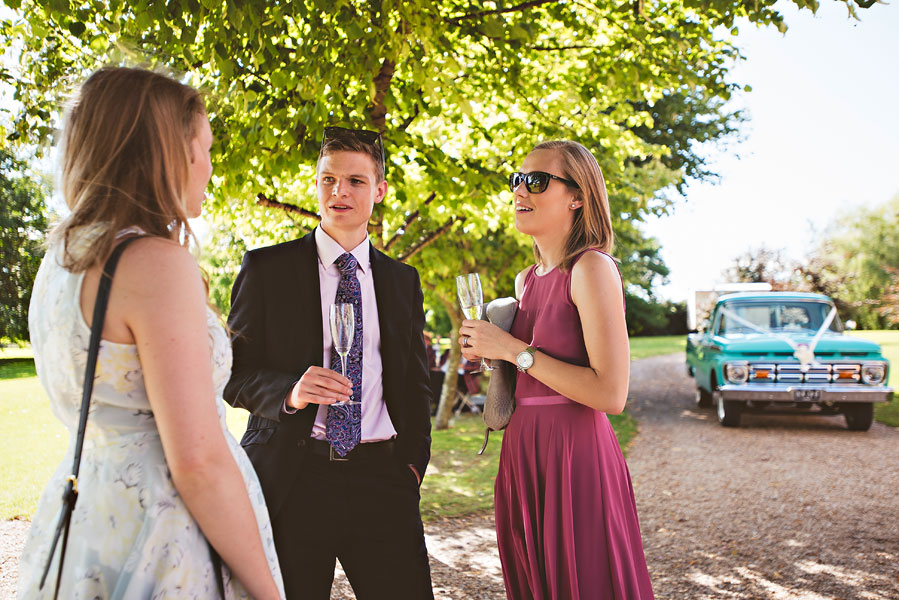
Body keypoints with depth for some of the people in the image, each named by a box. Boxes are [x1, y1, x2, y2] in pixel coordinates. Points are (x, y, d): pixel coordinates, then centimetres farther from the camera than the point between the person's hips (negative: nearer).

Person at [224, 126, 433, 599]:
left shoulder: (403, 280, 13)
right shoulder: (266, 268, 3)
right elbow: (234, 373, 2)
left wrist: (413, 461, 6)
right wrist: (288, 391, -17)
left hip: (382, 478, 2)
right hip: (290, 479, -2)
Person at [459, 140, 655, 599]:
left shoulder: (592, 268, -12)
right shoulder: (526, 280, 12)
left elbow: (611, 395, -20)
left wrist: (514, 349, -16)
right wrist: (486, 351, 7)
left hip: (575, 458, -8)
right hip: (522, 455, 8)